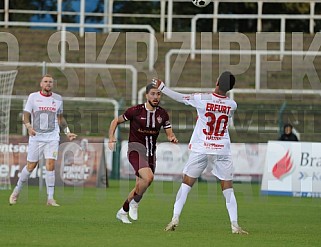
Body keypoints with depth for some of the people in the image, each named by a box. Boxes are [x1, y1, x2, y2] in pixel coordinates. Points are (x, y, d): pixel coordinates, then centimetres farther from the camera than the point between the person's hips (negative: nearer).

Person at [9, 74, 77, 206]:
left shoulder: (58, 99, 9)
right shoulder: (33, 97, 0)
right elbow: (26, 116, -1)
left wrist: (67, 132, 13)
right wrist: (29, 127, -19)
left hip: (52, 137, 2)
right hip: (36, 137, -2)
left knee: (50, 165, -11)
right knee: (31, 166, 2)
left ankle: (50, 198, -8)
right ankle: (17, 191, 23)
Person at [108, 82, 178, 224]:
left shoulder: (162, 114, 4)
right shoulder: (136, 111, -8)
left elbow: (169, 134, 7)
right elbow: (115, 121, 4)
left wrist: (172, 138, -17)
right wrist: (111, 139, -9)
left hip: (151, 152, 5)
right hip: (136, 149, -5)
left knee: (140, 187, 10)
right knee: (148, 177, -28)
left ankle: (122, 212, 29)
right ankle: (134, 203, -5)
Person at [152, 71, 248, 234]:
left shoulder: (201, 99, -12)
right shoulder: (232, 105, -4)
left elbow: (179, 97, 0)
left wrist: (161, 87, 15)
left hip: (200, 149, -1)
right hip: (222, 151, 1)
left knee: (186, 183, 12)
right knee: (228, 188, 5)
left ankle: (175, 218, 6)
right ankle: (234, 225, -2)